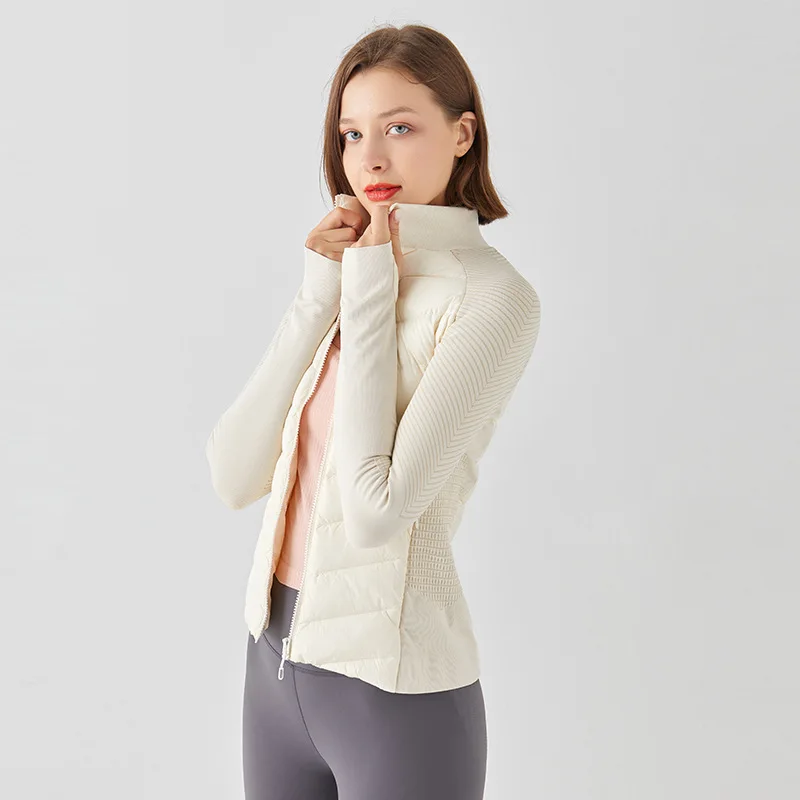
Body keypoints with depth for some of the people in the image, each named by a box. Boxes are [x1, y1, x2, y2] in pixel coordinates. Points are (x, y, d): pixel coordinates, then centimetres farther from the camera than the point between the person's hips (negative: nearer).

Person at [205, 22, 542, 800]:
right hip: (278, 658, 6)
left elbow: (375, 510, -24)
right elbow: (234, 476, -3)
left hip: (397, 689, -6)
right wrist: (320, 297, -10)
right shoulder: (348, 274, 5)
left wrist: (369, 295, -16)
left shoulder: (492, 296, -15)